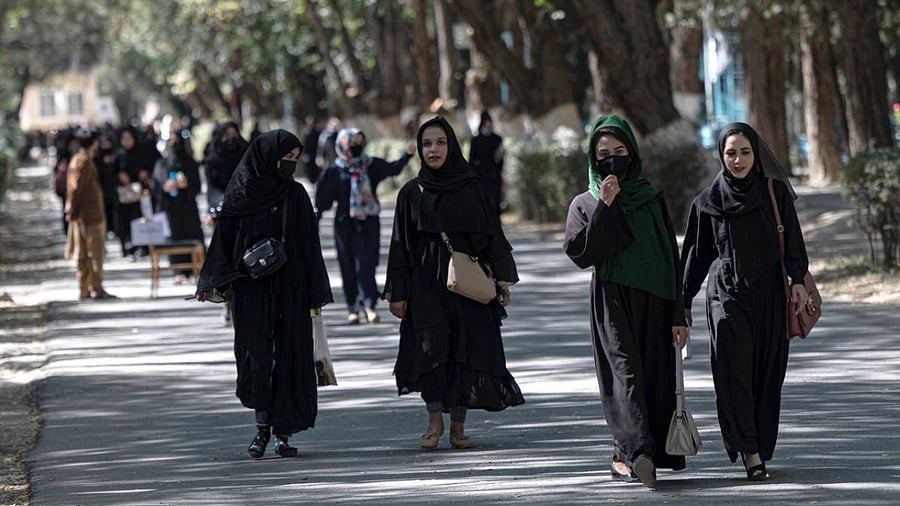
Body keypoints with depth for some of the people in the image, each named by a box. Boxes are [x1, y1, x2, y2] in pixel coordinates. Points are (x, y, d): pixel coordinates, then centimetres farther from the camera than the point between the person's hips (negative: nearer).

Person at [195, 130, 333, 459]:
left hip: (289, 289, 2)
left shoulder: (295, 195, 5)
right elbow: (224, 238, 2)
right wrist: (211, 283, -6)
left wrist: (316, 292, 3)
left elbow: (309, 246, 7)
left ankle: (283, 432, 5)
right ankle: (262, 426, 4)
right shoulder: (241, 193, 0)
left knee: (289, 355, 0)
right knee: (256, 353, -7)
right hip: (250, 290, -2)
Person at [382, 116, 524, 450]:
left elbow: (491, 234, 8)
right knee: (430, 347, -13)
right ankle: (435, 420, -1)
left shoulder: (470, 188, 7)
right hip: (426, 282, -1)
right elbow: (401, 244, 6)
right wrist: (398, 293, 0)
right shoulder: (412, 193, 6)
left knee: (467, 352, -2)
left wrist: (501, 276, -1)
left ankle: (458, 426, 7)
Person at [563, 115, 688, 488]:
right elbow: (580, 253, -8)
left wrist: (678, 315, 2)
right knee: (626, 371, -16)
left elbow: (672, 258, 9)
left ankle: (627, 456, 5)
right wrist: (606, 207, -12)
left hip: (653, 303, 3)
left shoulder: (652, 200, 11)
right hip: (612, 304, -2)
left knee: (654, 377, -2)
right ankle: (637, 449, -30)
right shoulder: (585, 204, 8)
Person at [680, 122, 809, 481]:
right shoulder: (708, 201, 5)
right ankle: (750, 453, -20)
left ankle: (761, 448, 12)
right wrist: (685, 300, 13)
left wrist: (798, 279, -11)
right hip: (726, 293, -1)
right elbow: (697, 253, 11)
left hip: (769, 294, 1)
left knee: (767, 372, 2)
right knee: (734, 369, -15)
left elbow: (793, 239, 2)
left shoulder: (775, 192, 4)